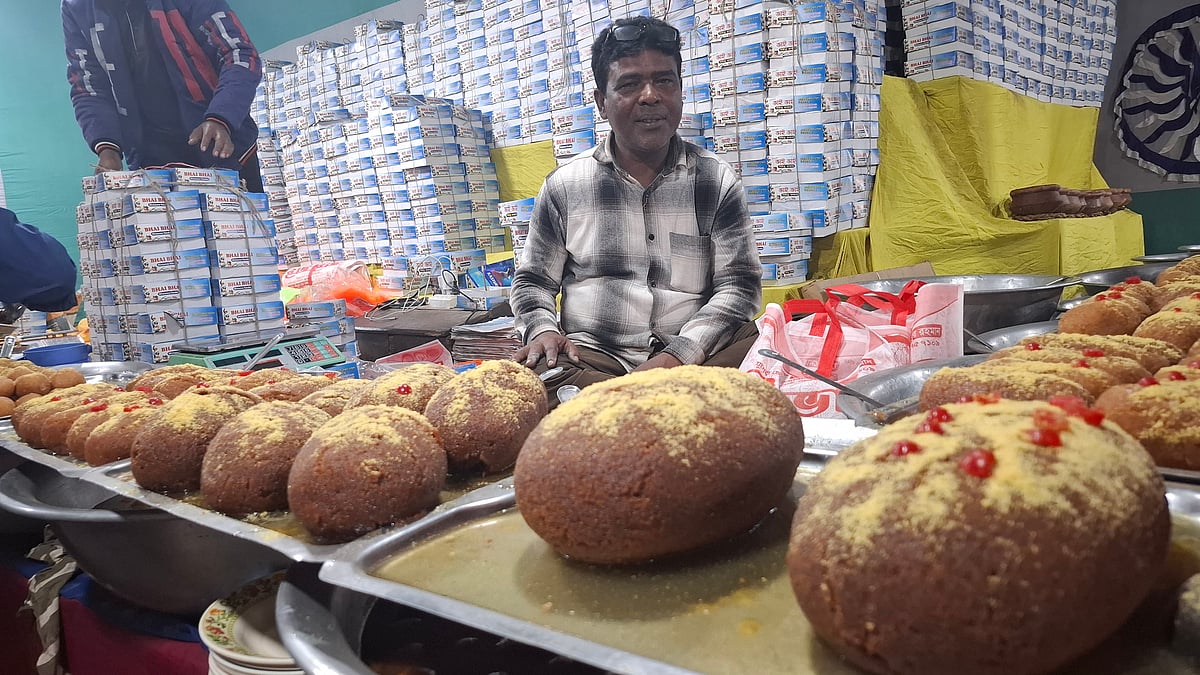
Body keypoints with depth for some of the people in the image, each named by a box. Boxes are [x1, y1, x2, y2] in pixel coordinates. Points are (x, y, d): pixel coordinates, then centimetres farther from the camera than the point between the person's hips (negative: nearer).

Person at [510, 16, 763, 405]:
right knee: (532, 373, -31)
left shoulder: (717, 181, 5)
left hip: (692, 355, -1)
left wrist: (678, 355, -16)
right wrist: (543, 329, -10)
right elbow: (533, 281, 14)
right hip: (589, 357, 2)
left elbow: (739, 285, 0)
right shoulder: (564, 184, 6)